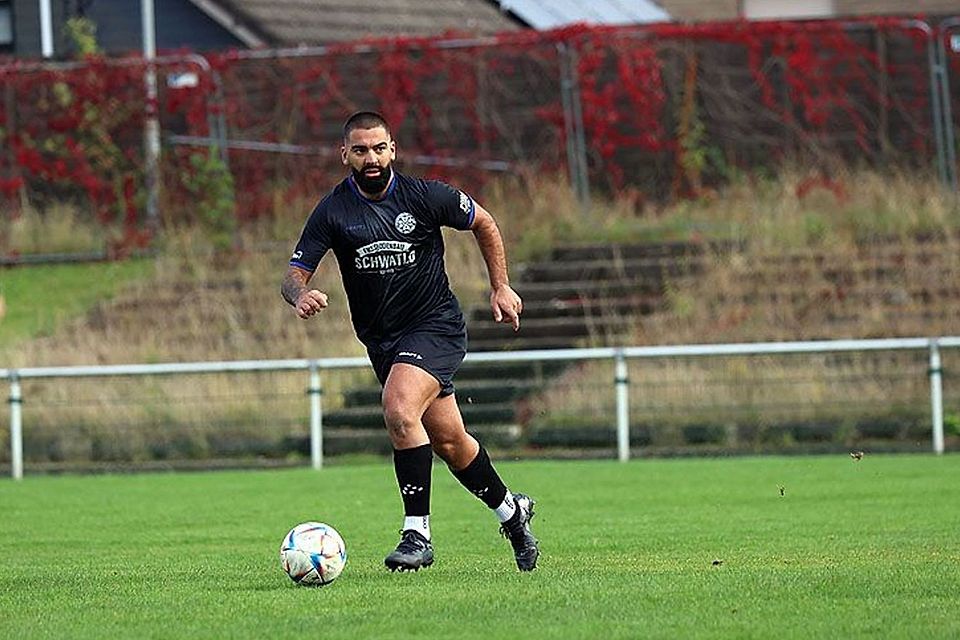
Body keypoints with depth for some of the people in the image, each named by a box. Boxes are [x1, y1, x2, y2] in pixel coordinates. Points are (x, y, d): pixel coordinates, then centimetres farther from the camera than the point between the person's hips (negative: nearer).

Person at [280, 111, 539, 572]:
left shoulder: (425, 196, -10)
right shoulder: (333, 211, -6)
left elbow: (483, 223, 8)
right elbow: (294, 274, -9)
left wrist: (500, 287, 7)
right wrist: (301, 295, -33)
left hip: (436, 326, -4)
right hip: (382, 339, 4)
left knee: (399, 410, -28)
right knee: (447, 440, 11)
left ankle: (417, 533, -22)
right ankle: (510, 510, 37)